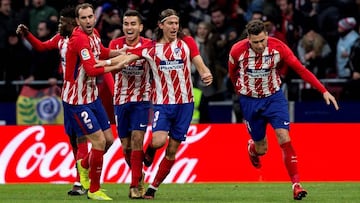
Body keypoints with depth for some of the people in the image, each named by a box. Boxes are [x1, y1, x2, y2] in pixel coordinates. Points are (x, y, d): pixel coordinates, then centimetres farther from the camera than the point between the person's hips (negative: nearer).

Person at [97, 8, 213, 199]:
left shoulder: (187, 43, 3)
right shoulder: (151, 47, 0)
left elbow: (199, 63, -4)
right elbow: (127, 57, -8)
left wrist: (205, 74, -27)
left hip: (184, 103, 2)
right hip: (161, 103, -2)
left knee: (172, 150, 3)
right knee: (159, 140, -23)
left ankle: (153, 187, 17)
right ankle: (149, 151, 15)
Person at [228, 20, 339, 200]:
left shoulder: (278, 47, -19)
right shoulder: (238, 50, -19)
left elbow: (301, 70, -16)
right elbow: (232, 73, 3)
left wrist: (324, 91, -20)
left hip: (274, 97, 0)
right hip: (250, 101, 0)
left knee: (284, 138, -18)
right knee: (261, 149, 9)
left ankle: (296, 184, -16)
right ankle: (252, 147, 48)